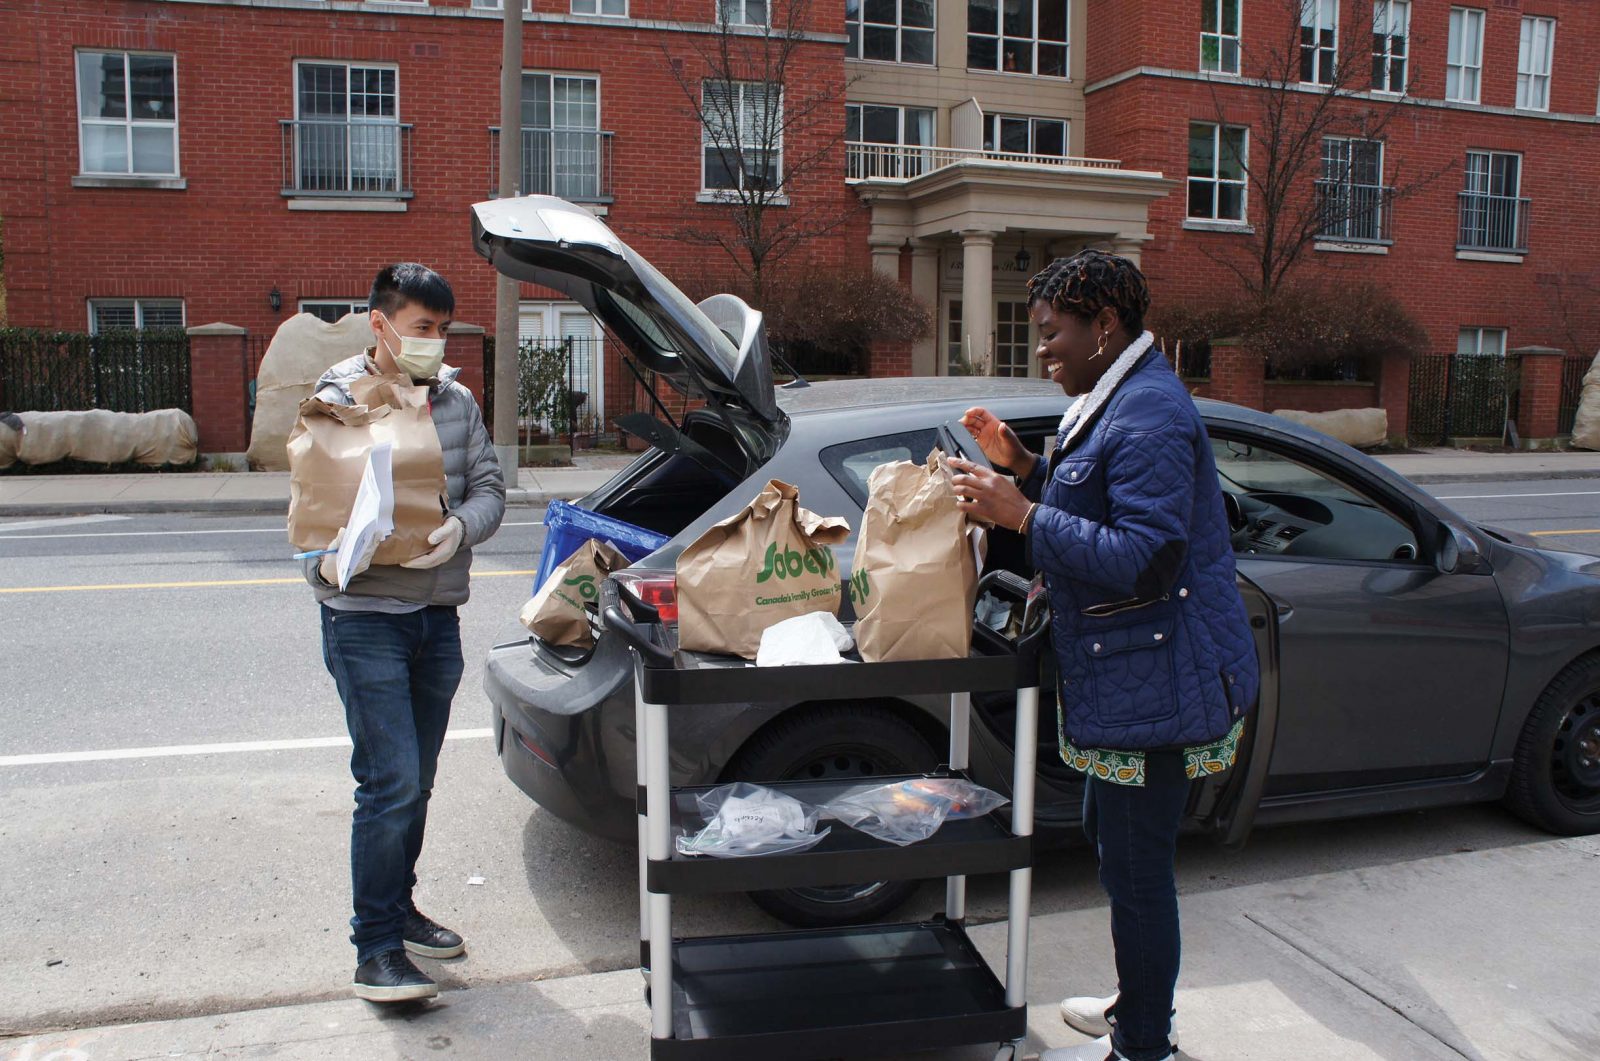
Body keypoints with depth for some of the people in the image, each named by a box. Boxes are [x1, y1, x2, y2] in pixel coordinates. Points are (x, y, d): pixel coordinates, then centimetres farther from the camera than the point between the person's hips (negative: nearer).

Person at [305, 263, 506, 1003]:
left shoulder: (457, 402, 8)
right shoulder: (338, 403, -6)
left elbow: (488, 487, 5)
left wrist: (460, 527, -17)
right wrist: (335, 557, -31)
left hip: (438, 616, 6)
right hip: (365, 619, -5)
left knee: (416, 781, 16)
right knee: (391, 783, -10)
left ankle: (397, 910, 32)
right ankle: (377, 950, -1)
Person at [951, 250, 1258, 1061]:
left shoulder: (1148, 416, -20)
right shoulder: (1113, 400, 13)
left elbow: (1146, 559, -27)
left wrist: (1022, 514, -24)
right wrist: (1020, 465, 7)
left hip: (1154, 685, -11)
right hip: (1126, 680, 11)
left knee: (1136, 867, 2)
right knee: (1114, 841, 22)